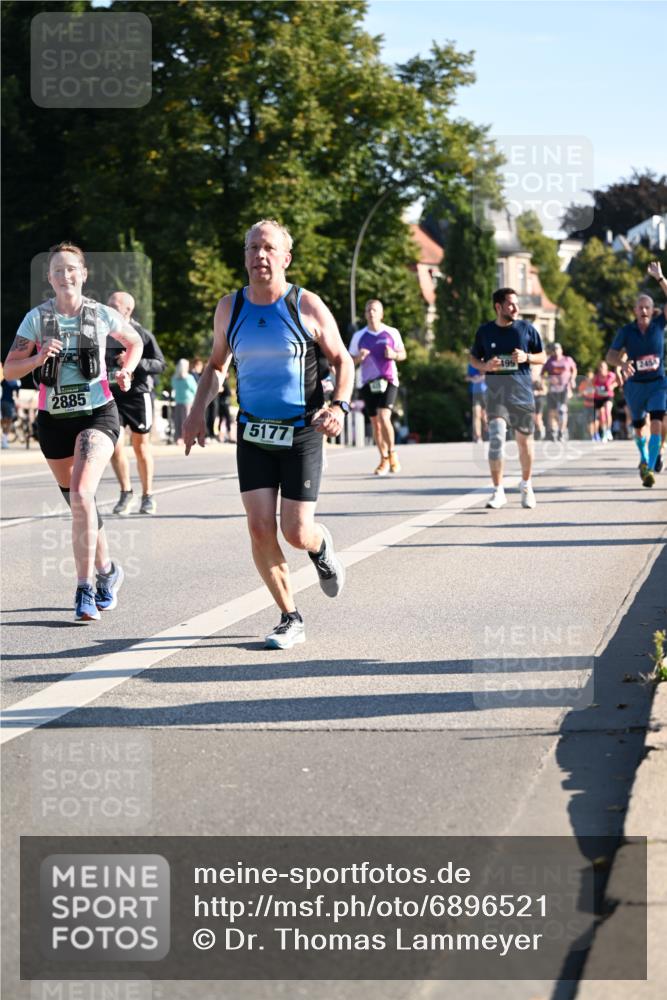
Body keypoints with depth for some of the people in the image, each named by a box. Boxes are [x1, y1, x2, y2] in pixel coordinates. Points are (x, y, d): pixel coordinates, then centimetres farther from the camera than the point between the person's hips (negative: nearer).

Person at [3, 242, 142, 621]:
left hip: (98, 414, -3)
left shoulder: (102, 315, -2)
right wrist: (38, 358, -21)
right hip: (54, 419, 3)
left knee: (80, 495, -23)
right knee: (80, 504, 13)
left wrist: (127, 371, 0)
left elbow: (135, 342, 18)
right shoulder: (37, 318, 0)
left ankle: (86, 589, -18)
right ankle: (107, 569, 37)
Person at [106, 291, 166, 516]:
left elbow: (160, 364, -7)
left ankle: (147, 496, 19)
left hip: (138, 394, -3)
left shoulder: (143, 335, -6)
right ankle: (126, 493, 3)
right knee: (114, 443, -11)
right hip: (112, 395, 3)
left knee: (141, 445, 7)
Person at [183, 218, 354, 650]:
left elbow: (342, 360, 2)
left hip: (301, 434, -3)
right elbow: (217, 365, 17)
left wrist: (340, 406, -16)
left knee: (297, 532, -7)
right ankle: (291, 619, 8)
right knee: (261, 529, -7)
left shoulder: (307, 306, -7)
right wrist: (198, 411, 3)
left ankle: (322, 547, 32)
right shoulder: (230, 308, 2)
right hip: (253, 434, 3)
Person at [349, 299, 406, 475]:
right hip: (368, 382, 2)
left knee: (384, 417, -19)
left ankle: (392, 453, 0)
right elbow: (350, 360, 10)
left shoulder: (392, 333, 3)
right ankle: (384, 460, 19)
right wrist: (359, 358, -13)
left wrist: (393, 355, -10)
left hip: (388, 381, -2)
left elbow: (403, 354, 12)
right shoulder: (359, 336, 5)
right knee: (375, 422, 7)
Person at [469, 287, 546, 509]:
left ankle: (526, 485, 30)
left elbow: (543, 357, 8)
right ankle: (498, 491, -9)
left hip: (522, 391, 1)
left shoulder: (526, 329, 3)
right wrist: (485, 366, -8)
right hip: (496, 392, -1)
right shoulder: (485, 331, 3)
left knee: (525, 439, 8)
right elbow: (473, 358, 14)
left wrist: (526, 357, -12)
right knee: (496, 437, -16)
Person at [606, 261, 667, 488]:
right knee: (639, 428, 13)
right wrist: (622, 363, -28)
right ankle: (644, 458, 42)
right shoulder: (626, 331, -6)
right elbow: (610, 356, -7)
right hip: (635, 384, 1)